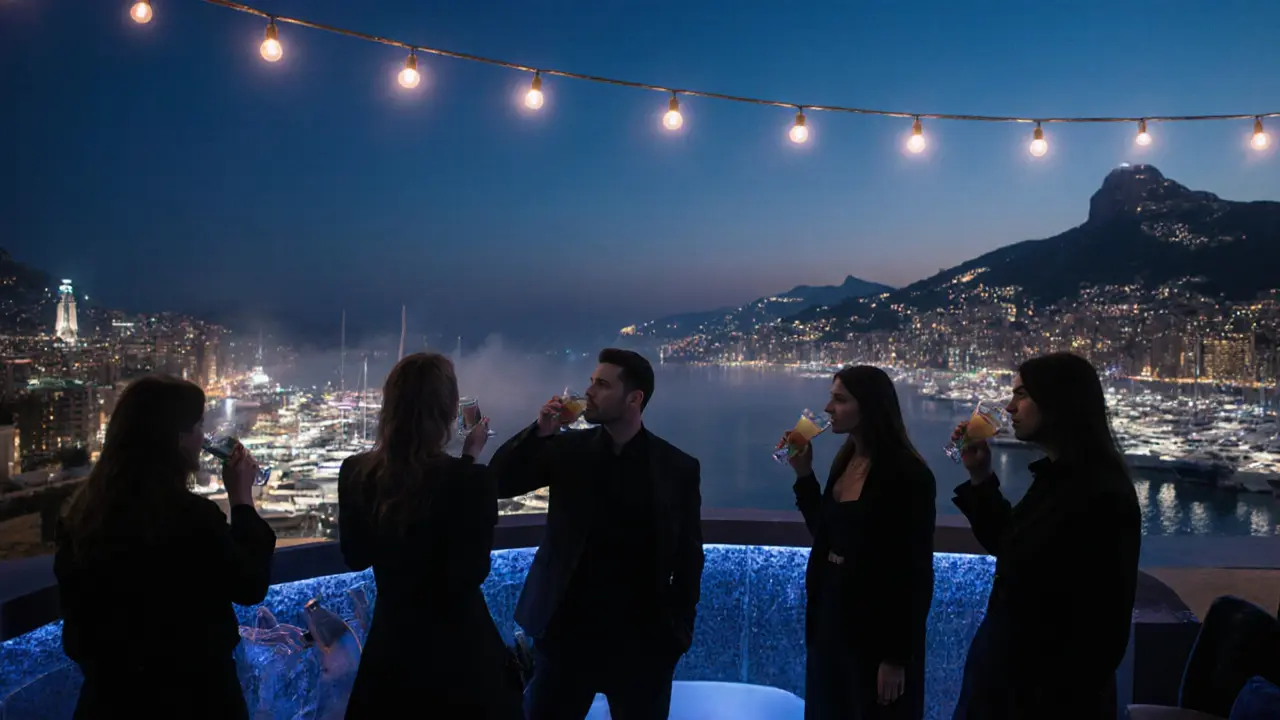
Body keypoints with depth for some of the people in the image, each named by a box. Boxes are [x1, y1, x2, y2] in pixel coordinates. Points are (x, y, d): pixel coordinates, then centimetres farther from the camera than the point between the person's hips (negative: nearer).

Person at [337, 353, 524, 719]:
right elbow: (472, 572, -14)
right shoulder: (469, 481, -26)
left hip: (391, 644, 4)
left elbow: (355, 557, 4)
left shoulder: (356, 473, -11)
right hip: (459, 650, -3)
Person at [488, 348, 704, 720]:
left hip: (642, 637, -1)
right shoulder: (568, 448, 2)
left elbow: (688, 559, 2)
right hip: (568, 628, 2)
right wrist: (539, 431, -12)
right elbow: (498, 482, -1)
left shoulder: (678, 467, -2)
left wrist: (678, 632, -2)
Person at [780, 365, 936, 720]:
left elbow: (915, 573, -18)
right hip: (832, 615, 7)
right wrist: (804, 474, 3)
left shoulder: (908, 475, -18)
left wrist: (897, 657, -17)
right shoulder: (844, 461, 4)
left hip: (876, 628, -7)